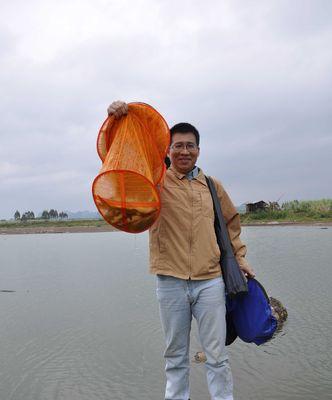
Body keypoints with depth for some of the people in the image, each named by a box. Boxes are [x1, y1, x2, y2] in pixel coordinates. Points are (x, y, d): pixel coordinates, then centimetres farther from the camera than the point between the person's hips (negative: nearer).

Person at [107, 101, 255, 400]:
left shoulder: (212, 185, 10)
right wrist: (115, 121, -23)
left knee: (217, 355, 8)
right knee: (175, 357, 12)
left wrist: (239, 258, 17)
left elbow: (230, 222, 22)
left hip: (210, 281, 2)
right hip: (170, 282, -1)